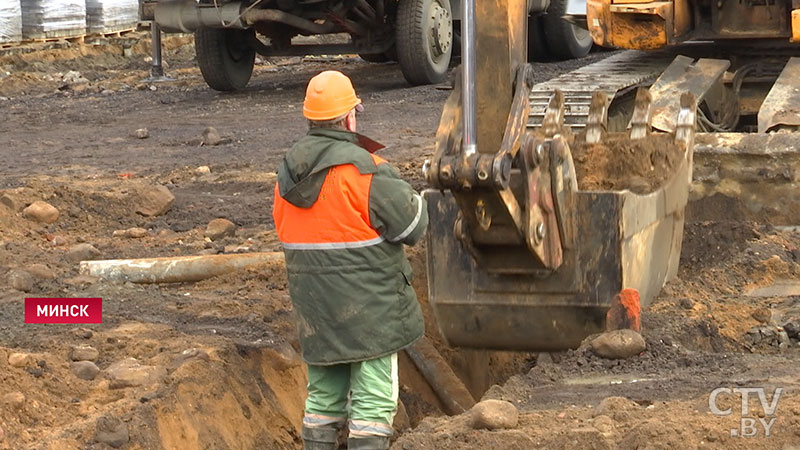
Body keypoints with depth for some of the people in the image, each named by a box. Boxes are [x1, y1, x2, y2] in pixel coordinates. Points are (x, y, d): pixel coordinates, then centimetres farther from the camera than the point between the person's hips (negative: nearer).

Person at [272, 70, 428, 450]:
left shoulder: (288, 171, 6)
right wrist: (413, 197, 6)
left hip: (313, 305, 7)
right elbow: (412, 225, -14)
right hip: (368, 304, -7)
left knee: (323, 396, 16)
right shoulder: (363, 169, -17)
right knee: (373, 400, -1)